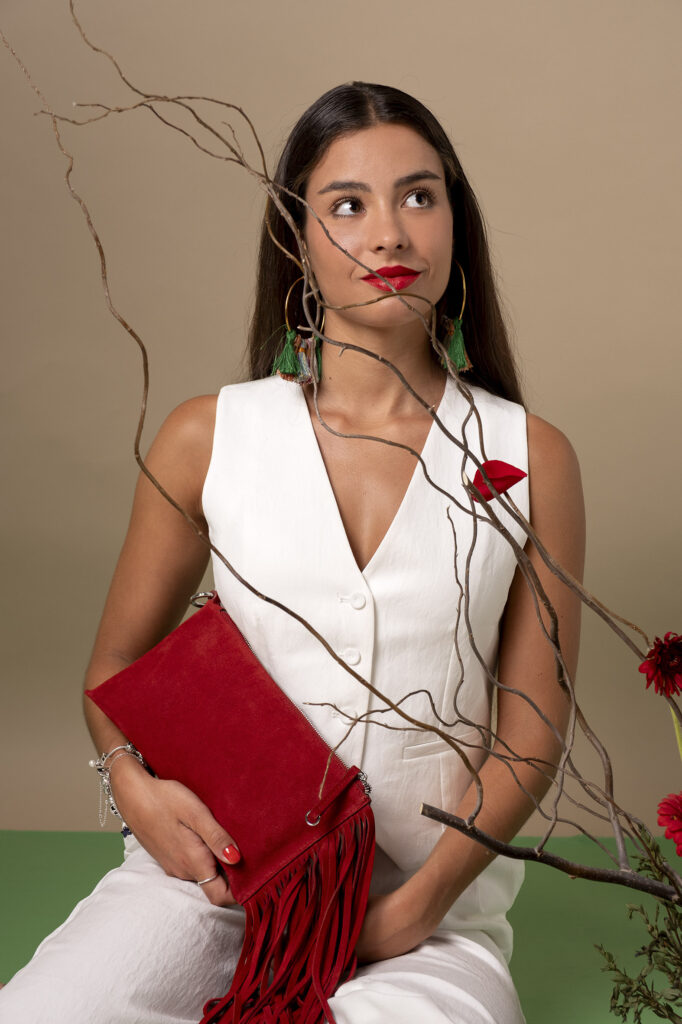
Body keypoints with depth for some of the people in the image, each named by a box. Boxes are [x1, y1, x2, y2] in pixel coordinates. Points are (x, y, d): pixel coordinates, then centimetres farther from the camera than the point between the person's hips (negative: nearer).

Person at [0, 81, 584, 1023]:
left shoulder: (531, 458, 0)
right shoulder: (208, 438, 2)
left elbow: (530, 733, 1)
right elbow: (118, 660, 11)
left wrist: (416, 908, -10)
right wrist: (137, 784, -10)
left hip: (429, 908, 0)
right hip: (212, 865, 1)